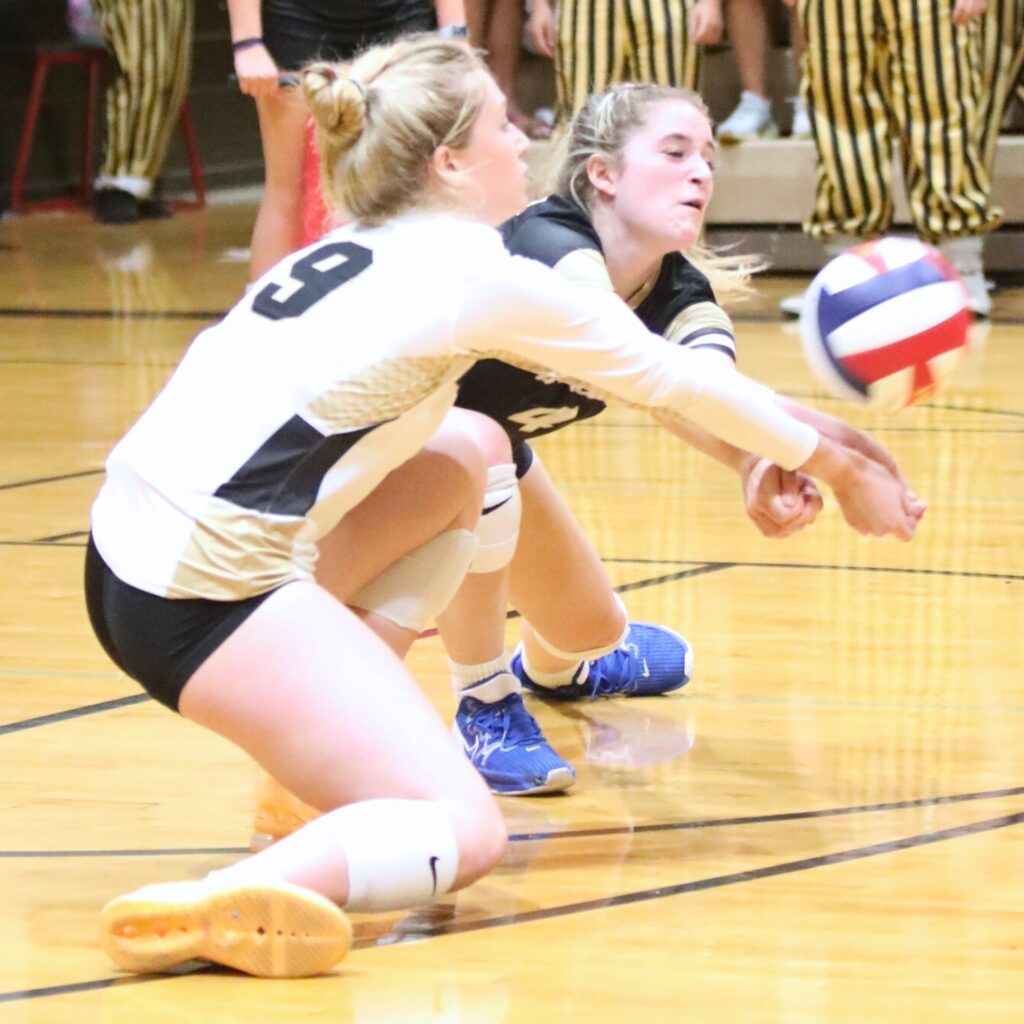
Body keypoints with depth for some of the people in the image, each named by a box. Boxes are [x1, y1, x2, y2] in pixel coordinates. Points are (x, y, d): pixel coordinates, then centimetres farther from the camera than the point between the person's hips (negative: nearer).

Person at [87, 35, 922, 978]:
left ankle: (325, 758, 17)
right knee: (468, 835, -7)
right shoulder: (475, 273, -5)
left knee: (460, 458, 21)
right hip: (203, 595, -9)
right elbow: (677, 380, 7)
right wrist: (841, 469, 21)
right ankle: (216, 905, -34)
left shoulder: (355, 255, 18)